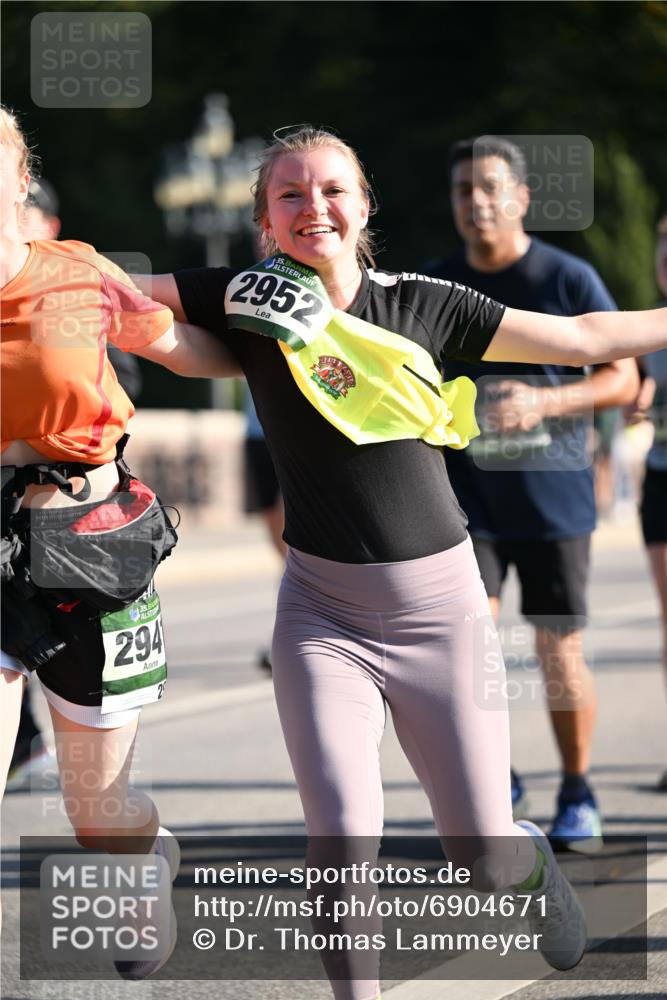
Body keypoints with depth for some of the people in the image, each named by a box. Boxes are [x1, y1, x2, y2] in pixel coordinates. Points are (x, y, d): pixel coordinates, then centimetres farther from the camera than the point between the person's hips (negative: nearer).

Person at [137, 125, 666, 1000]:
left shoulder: (423, 305, -3)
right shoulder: (247, 304, -3)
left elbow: (583, 338, 3)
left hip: (441, 606, 0)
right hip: (323, 613, 0)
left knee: (482, 856, 5)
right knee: (342, 836, -17)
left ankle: (536, 866, 42)